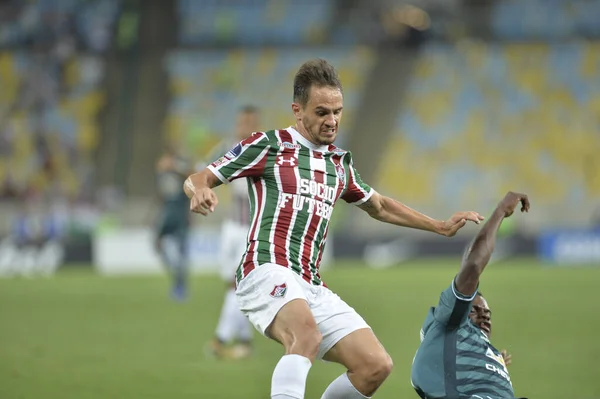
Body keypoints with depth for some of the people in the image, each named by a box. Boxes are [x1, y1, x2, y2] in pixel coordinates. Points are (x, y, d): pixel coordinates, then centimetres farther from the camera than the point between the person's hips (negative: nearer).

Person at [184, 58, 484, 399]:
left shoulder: (339, 163, 21)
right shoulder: (268, 145, 3)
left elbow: (379, 206, 38)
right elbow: (197, 179, 4)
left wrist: (440, 227, 34)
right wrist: (200, 191, -21)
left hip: (312, 287, 7)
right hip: (268, 272, -7)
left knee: (376, 365, -7)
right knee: (307, 334, -38)